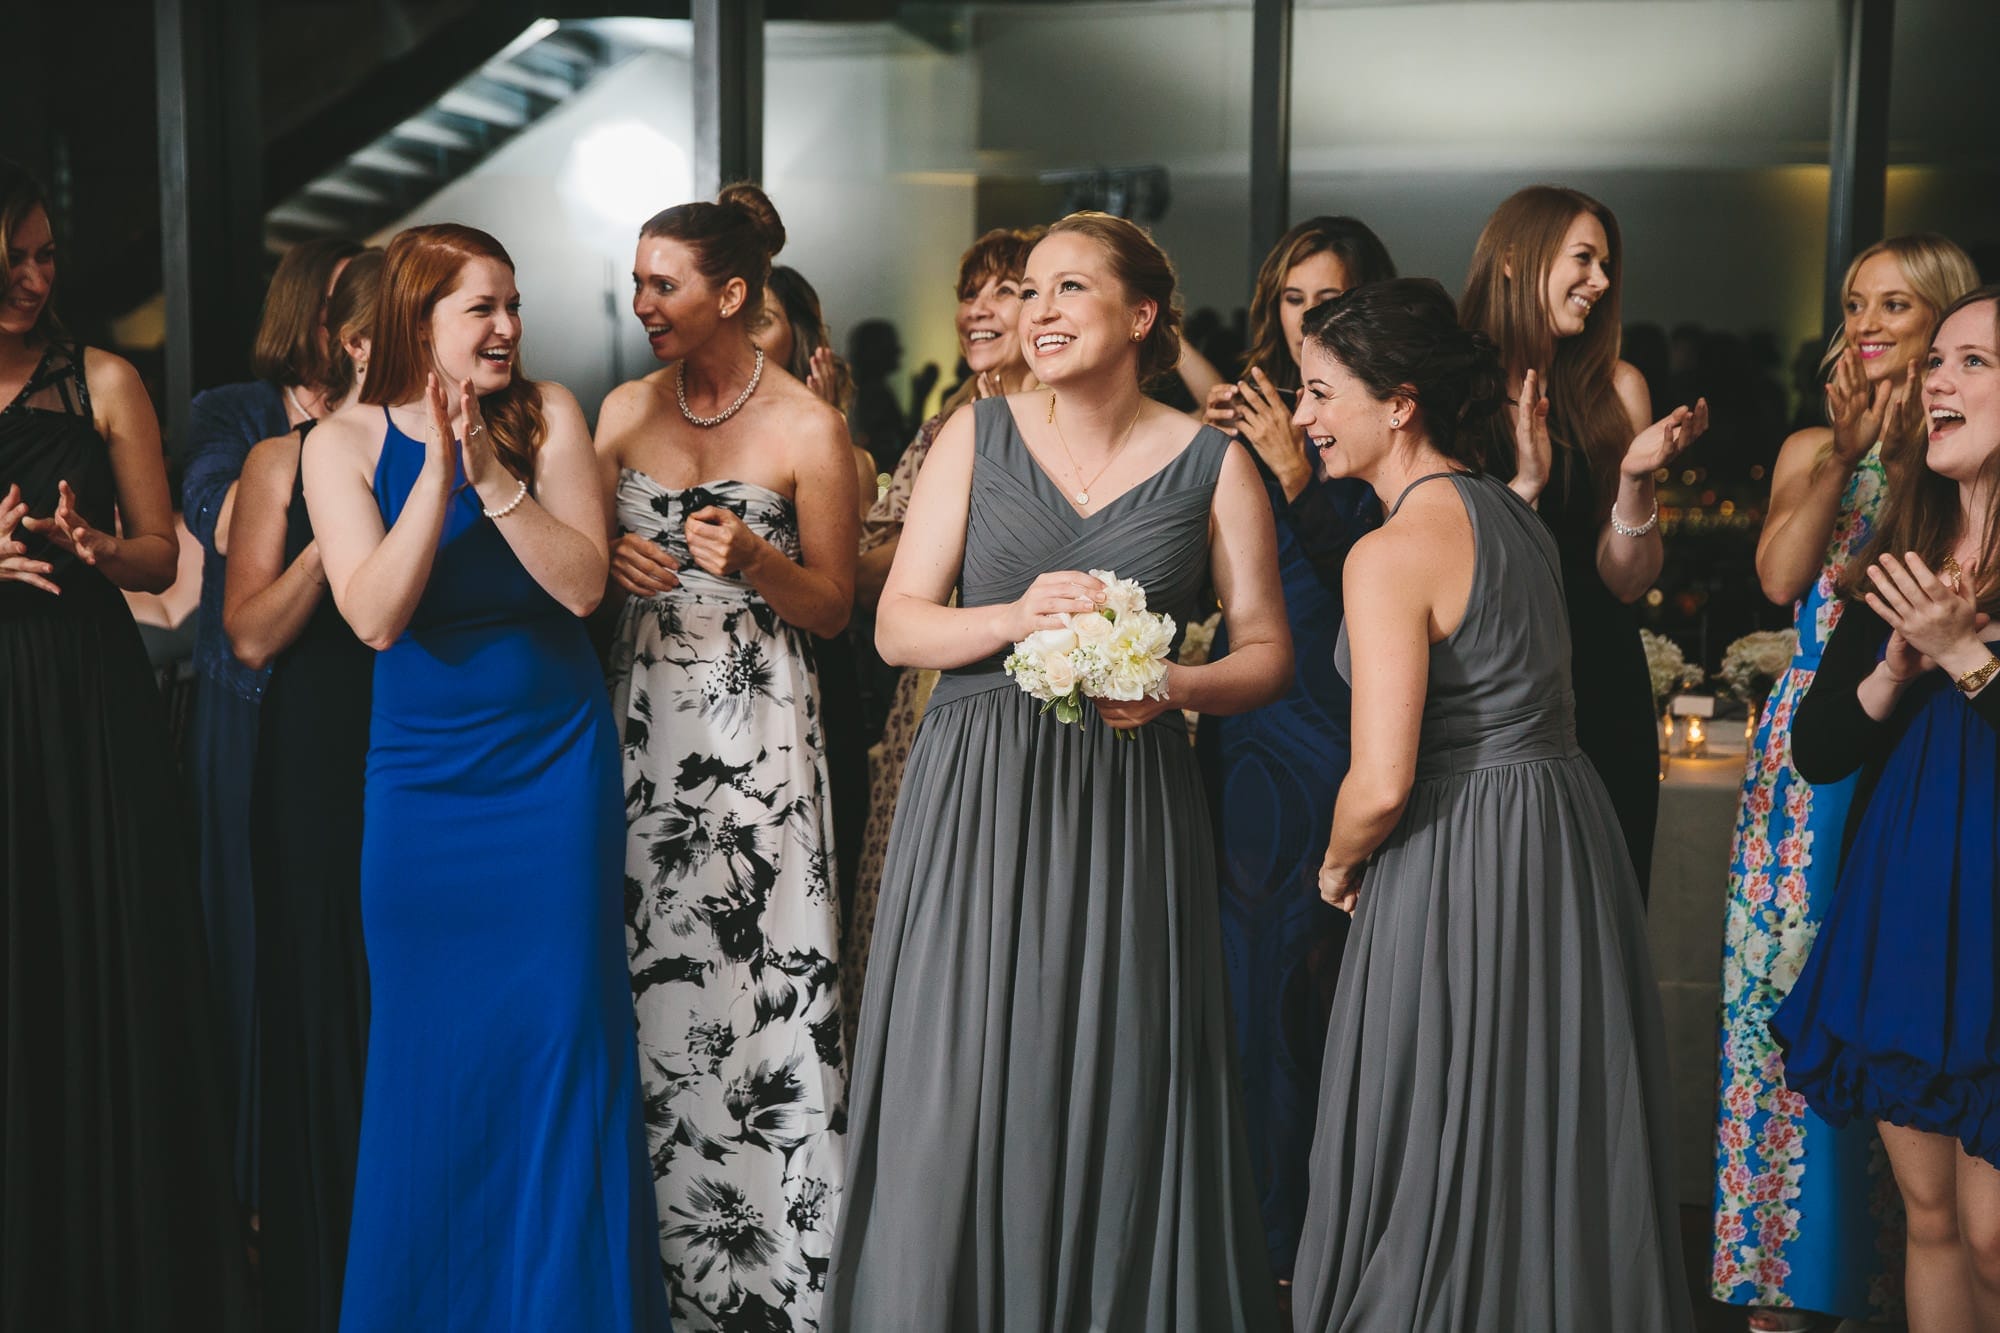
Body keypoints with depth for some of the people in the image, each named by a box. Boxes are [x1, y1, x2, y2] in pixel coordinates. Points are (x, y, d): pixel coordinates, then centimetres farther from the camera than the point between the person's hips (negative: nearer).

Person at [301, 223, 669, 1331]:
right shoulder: (345, 442, -3)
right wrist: (439, 470, -21)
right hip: (422, 776, 0)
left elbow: (584, 584, -11)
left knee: (560, 1033, 3)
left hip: (558, 766, 0)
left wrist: (494, 474, -21)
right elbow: (374, 615, -14)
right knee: (428, 1043, 7)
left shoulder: (545, 415, -3)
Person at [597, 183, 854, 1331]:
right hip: (641, 719, 4)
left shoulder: (809, 429, -3)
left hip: (757, 732, -4)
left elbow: (834, 607, 0)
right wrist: (611, 560, -7)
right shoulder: (624, 411, 10)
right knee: (652, 986, 5)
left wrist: (753, 561, -18)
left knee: (761, 987, -5)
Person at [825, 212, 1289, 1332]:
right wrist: (1015, 617, -14)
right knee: (964, 1086, 2)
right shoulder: (977, 435, 6)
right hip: (977, 794, 1)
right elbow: (898, 624, 3)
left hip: (1131, 803, -1)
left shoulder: (1213, 462, 4)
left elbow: (1268, 652, 6)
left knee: (1118, 1088, 1)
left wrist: (1177, 688, -13)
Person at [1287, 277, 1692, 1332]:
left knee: (1443, 1157, 5)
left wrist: (1339, 866, -2)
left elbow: (1382, 786, -21)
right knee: (1553, 1147, 19)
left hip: (1458, 865, -9)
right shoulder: (1514, 512, 9)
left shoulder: (1392, 552, -18)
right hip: (1567, 834, 9)